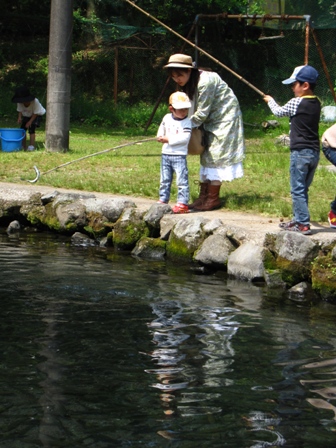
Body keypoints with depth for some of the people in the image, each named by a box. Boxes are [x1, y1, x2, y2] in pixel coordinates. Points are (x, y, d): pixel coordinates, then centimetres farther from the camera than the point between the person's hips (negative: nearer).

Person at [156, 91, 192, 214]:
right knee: (165, 180, 14)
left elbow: (185, 138, -20)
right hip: (166, 154, 6)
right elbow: (161, 130, 19)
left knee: (182, 180, -8)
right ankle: (163, 200, 24)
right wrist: (160, 137, -4)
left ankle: (182, 203, -7)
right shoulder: (166, 118, 7)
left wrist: (169, 139, -18)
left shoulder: (186, 122, -9)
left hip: (179, 155, -5)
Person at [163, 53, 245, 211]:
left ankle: (213, 199, -5)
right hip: (211, 120, 9)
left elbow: (202, 113, -25)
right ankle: (203, 197, 12)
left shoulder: (205, 81, -28)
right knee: (206, 157, 8)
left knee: (215, 157, -9)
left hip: (224, 118, -9)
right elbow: (192, 109, 8)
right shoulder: (189, 84, 1)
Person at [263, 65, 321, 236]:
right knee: (303, 189, 16)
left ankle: (303, 224, -7)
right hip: (314, 152, 8)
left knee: (297, 190, -4)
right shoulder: (316, 103, 8)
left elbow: (279, 112, 6)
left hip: (300, 152, -8)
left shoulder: (296, 103, -12)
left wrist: (270, 101, 24)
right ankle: (298, 219, 23)